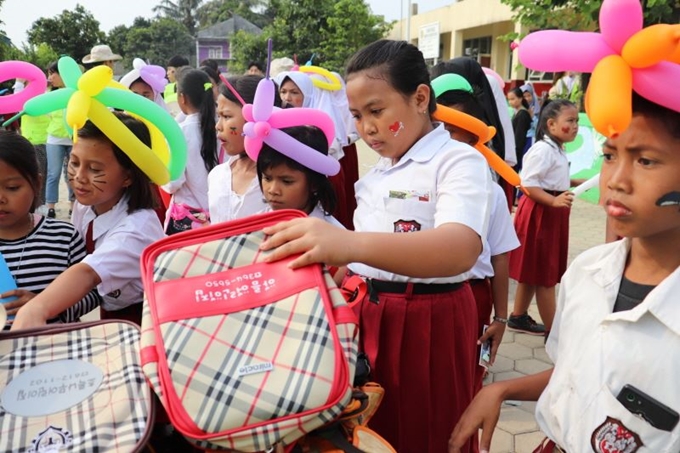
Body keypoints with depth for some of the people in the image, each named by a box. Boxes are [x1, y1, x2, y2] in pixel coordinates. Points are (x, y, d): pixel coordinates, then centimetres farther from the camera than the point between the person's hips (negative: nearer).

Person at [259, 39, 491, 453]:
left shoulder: (459, 161, -15)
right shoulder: (376, 174, 10)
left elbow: (461, 249, -35)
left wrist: (352, 244, -48)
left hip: (430, 322, -7)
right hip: (371, 316, 7)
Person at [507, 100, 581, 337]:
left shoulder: (557, 150, 13)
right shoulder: (543, 149, -18)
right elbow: (527, 184, -24)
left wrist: (578, 183, 13)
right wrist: (554, 201, -32)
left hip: (550, 213, 10)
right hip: (539, 213, -10)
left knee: (534, 269, 17)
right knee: (545, 274, -2)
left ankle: (518, 316, 30)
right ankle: (552, 331, 7)